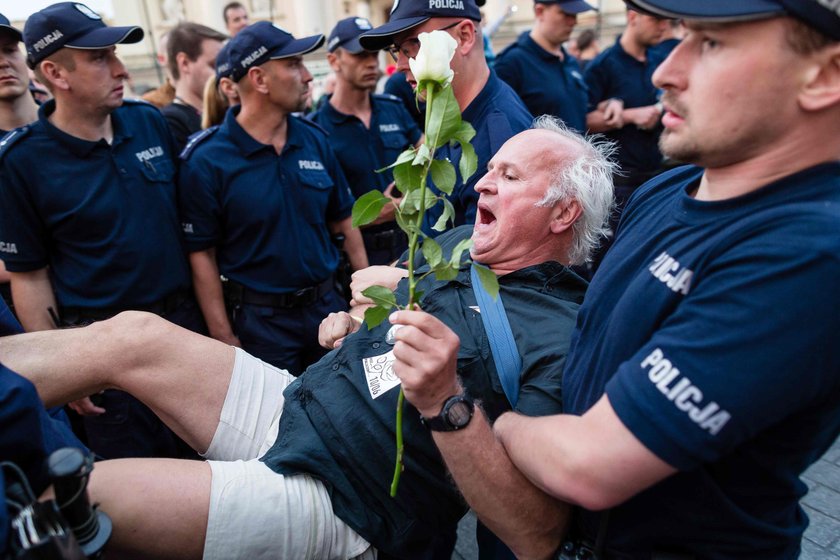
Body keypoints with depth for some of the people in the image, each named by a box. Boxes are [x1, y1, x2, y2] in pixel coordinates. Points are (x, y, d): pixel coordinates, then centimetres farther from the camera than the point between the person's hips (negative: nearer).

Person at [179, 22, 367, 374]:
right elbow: (202, 255, -9)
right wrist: (225, 339, -10)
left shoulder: (315, 139, 0)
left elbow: (344, 224, 6)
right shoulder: (205, 161, -13)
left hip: (329, 305, 5)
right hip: (261, 319, -4)